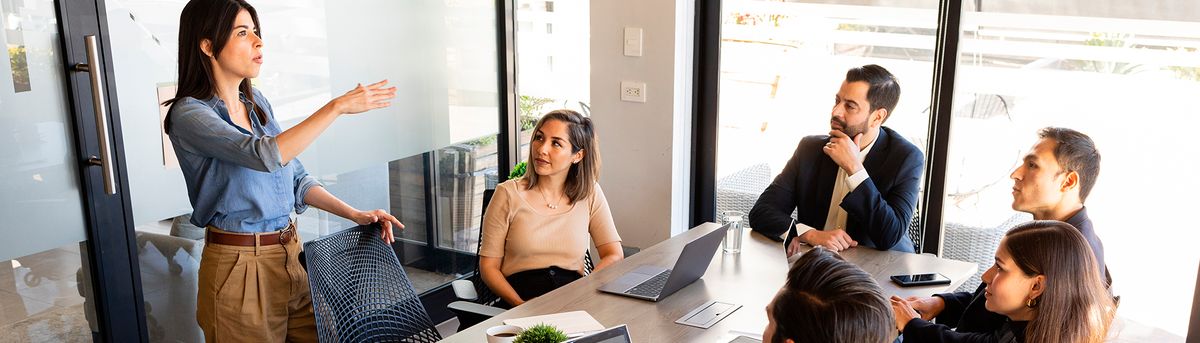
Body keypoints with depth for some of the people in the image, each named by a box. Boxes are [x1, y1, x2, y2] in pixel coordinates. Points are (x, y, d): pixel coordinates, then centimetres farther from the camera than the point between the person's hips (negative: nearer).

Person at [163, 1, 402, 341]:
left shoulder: (257, 101, 9)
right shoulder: (188, 113, -13)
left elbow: (295, 178, 13)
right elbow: (266, 155, -29)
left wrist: (355, 215, 2)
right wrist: (338, 106, -26)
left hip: (291, 252, 7)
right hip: (240, 265, -6)